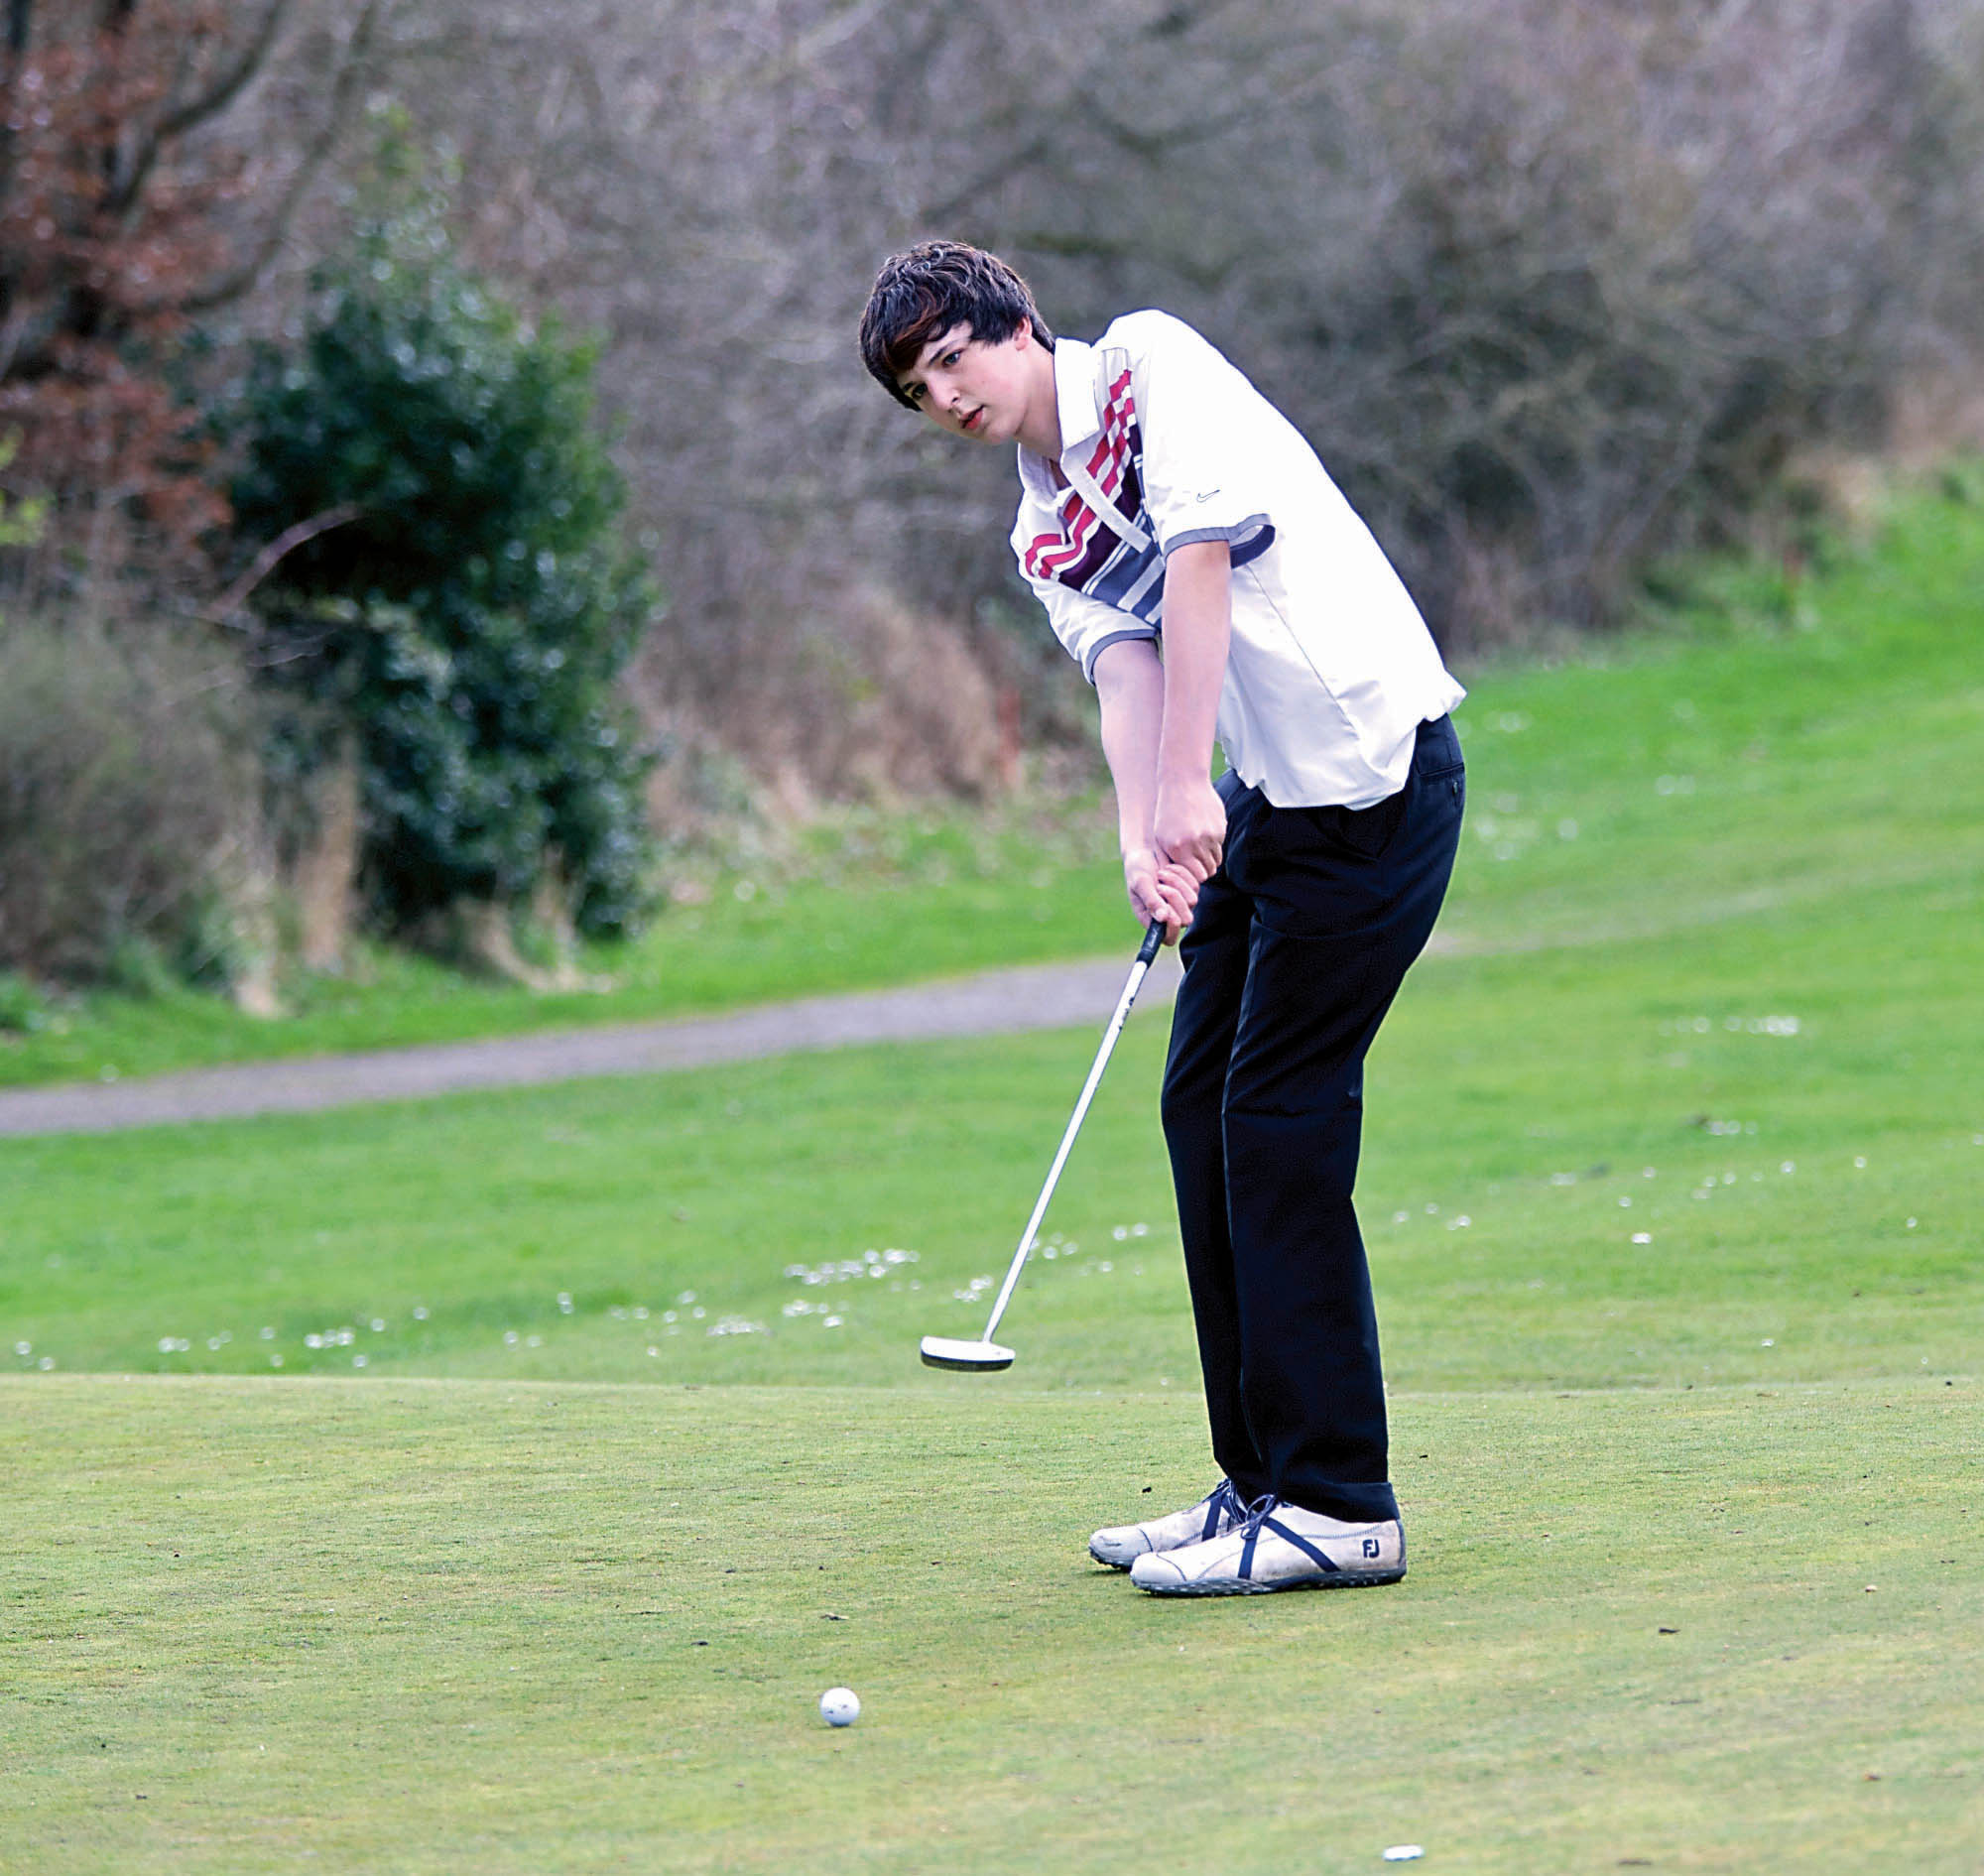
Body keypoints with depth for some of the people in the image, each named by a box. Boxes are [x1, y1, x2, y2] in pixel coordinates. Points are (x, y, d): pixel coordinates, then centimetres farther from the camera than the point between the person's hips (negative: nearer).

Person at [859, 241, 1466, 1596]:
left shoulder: (1147, 364, -4)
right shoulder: (1046, 541, 17)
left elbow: (1200, 552, -18)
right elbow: (1125, 670, 0)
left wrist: (1188, 787, -27)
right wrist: (1144, 842, -21)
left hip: (1372, 762, -9)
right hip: (1268, 795, 9)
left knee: (1281, 1123, -11)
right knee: (1204, 1104, 8)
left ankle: (1338, 1507, -9)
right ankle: (1263, 1483, 15)